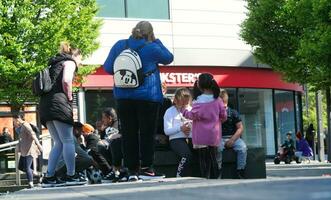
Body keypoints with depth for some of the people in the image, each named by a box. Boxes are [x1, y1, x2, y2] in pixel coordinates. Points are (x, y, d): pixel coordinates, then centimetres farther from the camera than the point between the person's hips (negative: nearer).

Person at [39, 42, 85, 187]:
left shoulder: (55, 64, 31)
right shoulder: (70, 62, 6)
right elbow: (66, 81, -14)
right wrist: (70, 98, -3)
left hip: (44, 104, 8)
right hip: (58, 102, -8)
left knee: (59, 143, 10)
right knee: (68, 141, -5)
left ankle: (49, 177, 4)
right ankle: (71, 176, -6)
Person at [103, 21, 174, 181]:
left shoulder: (119, 45, 4)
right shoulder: (152, 48, -7)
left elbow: (108, 68, 9)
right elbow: (169, 58, 11)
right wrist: (156, 41, 14)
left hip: (123, 97, 4)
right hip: (148, 97, -3)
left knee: (128, 134, 5)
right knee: (147, 133, 2)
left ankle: (132, 170, 6)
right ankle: (146, 168, -1)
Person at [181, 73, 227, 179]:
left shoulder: (200, 101, -13)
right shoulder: (218, 100, 3)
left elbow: (194, 115, -17)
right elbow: (223, 116, 6)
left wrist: (184, 111, -1)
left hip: (202, 136, -5)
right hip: (214, 135, 5)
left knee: (204, 158, 0)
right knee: (212, 158, 13)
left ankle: (205, 177, -3)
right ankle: (215, 177, 15)